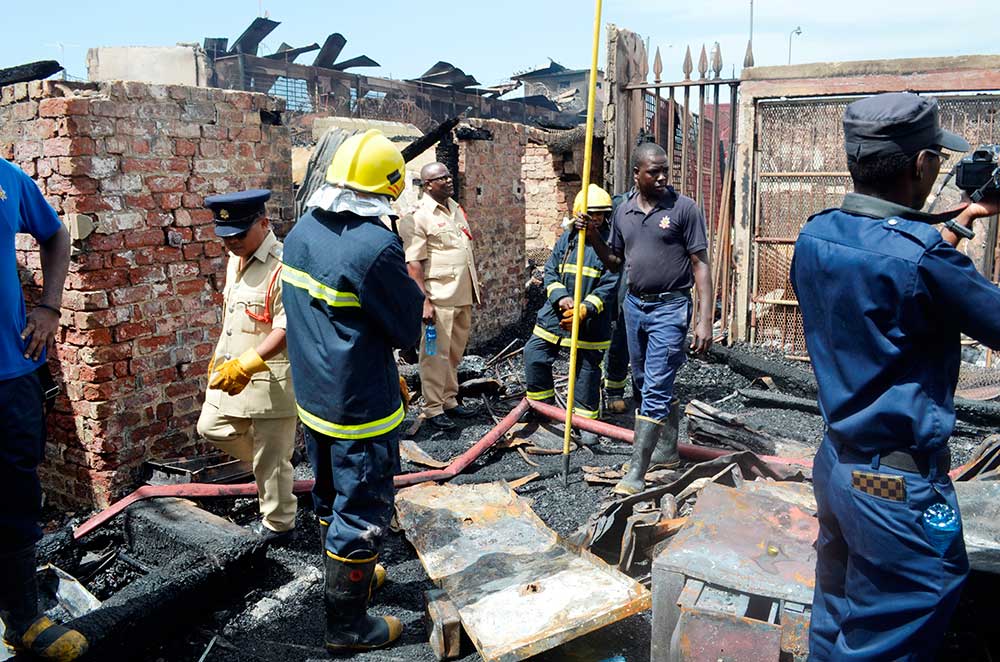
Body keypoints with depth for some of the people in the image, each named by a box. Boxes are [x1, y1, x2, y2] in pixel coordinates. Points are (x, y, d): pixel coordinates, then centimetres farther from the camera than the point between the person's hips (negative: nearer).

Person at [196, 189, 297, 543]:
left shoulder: (282, 266, -21)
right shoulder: (235, 259, 9)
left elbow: (286, 328, -26)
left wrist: (246, 365, -31)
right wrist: (221, 357, 22)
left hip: (271, 377, -9)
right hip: (233, 370, 9)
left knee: (271, 457, 4)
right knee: (211, 427, 20)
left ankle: (278, 524, 24)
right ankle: (265, 462, 37)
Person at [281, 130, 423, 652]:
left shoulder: (301, 232, 1)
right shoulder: (375, 246, -24)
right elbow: (408, 330, -16)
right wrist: (411, 288, 4)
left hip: (312, 394, 8)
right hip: (360, 407, -8)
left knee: (331, 497, 24)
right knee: (362, 511, 7)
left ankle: (347, 574, 46)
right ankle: (347, 623, 21)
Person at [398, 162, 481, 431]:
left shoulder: (456, 208, 13)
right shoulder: (417, 217, -11)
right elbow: (413, 264, -16)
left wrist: (475, 285, 20)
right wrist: (424, 300, -21)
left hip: (463, 296, 8)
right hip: (439, 298, -8)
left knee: (455, 352, 15)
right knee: (436, 354, -1)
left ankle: (449, 400, 27)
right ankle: (433, 409, 9)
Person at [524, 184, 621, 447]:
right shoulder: (566, 238, 5)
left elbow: (610, 286, -13)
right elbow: (550, 272, 5)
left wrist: (585, 309, -24)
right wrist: (560, 297, -14)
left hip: (592, 321, -4)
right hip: (555, 313, 4)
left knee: (588, 370, 6)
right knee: (534, 355, 3)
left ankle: (586, 422, 21)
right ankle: (542, 404, 26)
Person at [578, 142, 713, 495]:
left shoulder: (684, 208, -9)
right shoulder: (623, 211, 7)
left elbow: (700, 265, -10)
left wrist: (705, 320, -16)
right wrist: (594, 238, -2)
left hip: (670, 307, -6)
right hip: (634, 305, 6)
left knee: (655, 389, -8)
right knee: (645, 384, 16)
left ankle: (636, 472, -5)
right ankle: (667, 449, 35)